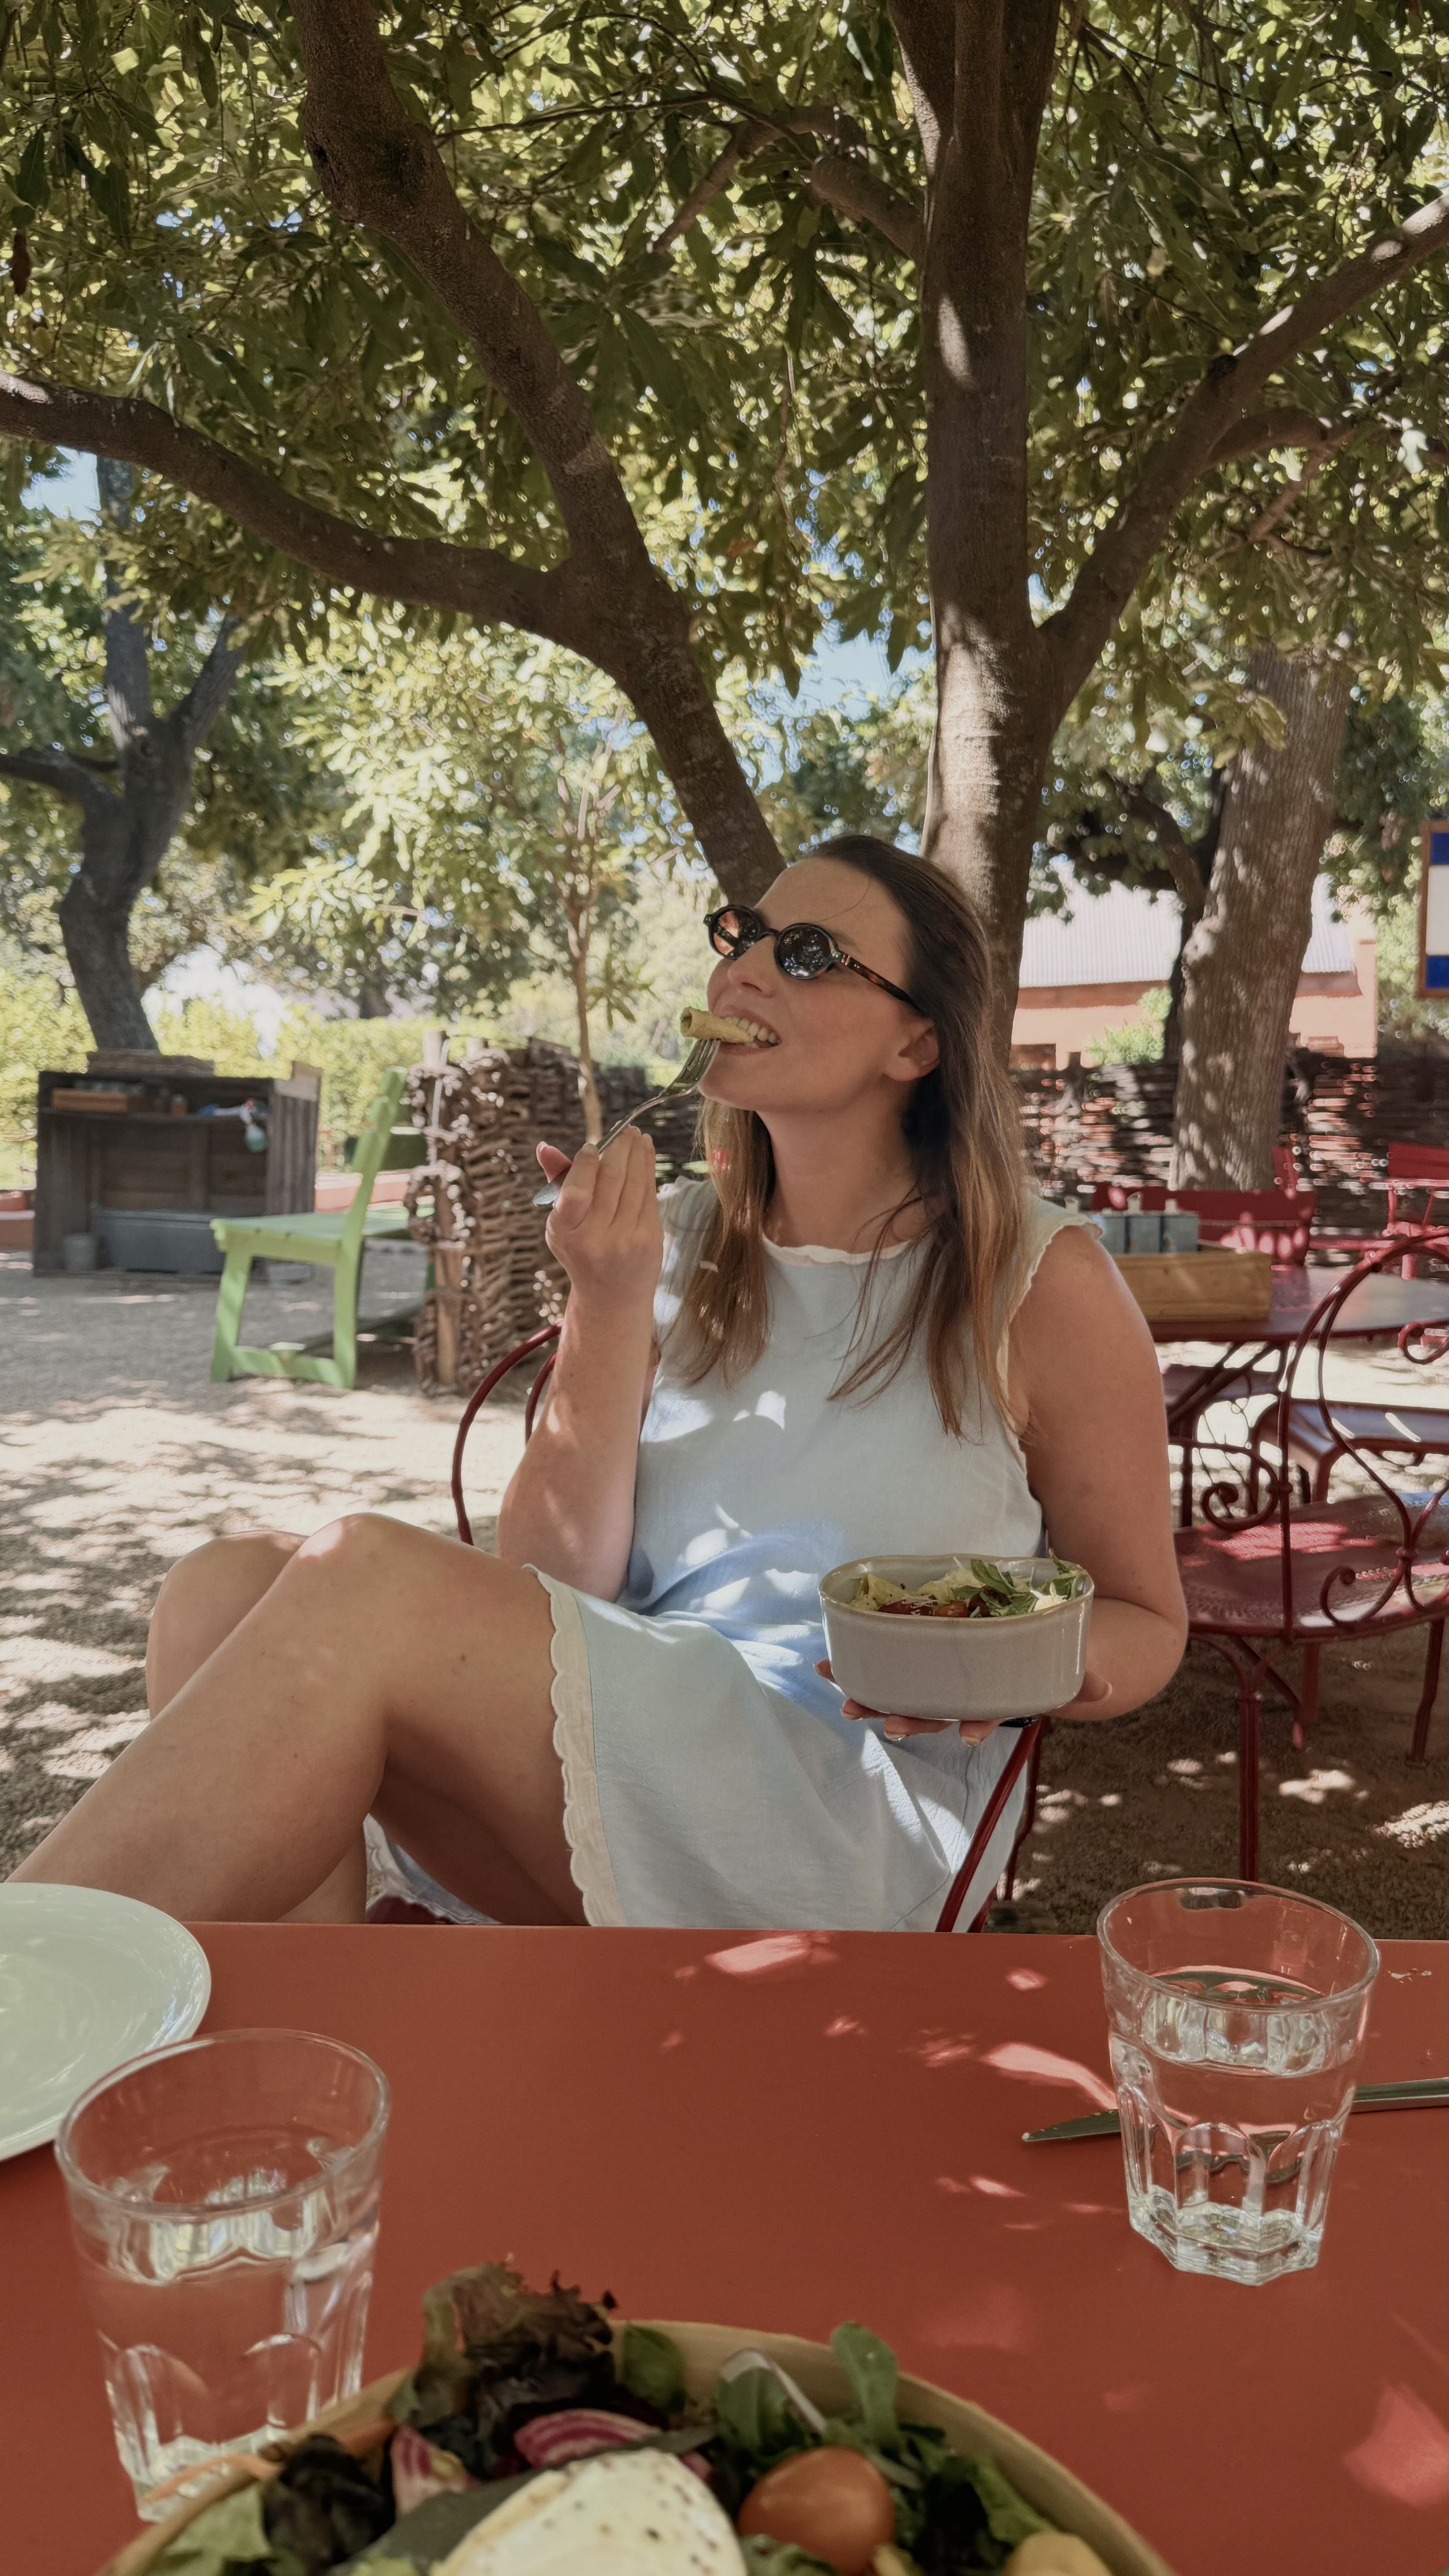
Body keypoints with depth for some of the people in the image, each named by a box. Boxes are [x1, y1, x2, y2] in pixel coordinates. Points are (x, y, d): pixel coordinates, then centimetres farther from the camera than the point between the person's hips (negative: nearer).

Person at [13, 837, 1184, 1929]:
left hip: (857, 1832, -4)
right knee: (229, 1587, -20)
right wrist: (612, 1312, -8)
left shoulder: (1041, 1280, 0)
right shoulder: (672, 1242, 10)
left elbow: (1145, 1624, 9)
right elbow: (554, 1583, 4)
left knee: (365, 1584, -27)